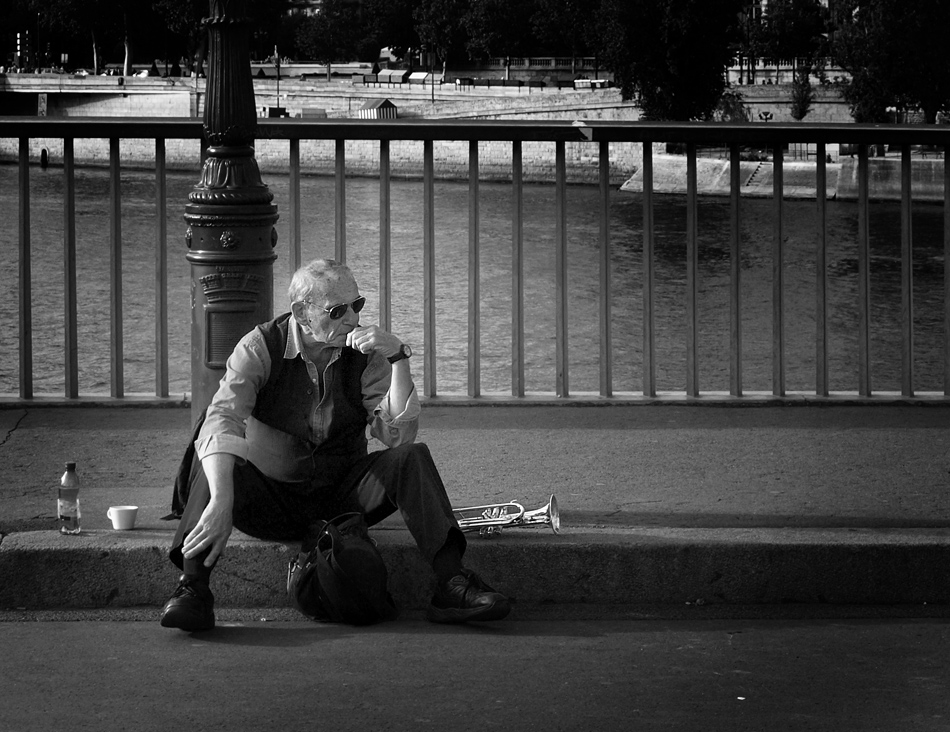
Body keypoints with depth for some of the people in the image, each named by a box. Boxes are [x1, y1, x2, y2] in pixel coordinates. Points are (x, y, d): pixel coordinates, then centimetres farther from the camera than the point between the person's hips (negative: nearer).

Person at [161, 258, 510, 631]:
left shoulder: (366, 355, -3)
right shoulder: (261, 348, -12)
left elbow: (398, 436, -12)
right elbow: (221, 421, -27)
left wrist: (399, 358, -23)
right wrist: (221, 502, -43)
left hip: (344, 495, 2)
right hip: (271, 499, -2)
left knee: (413, 458, -22)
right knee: (216, 463, -32)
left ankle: (450, 583, -30)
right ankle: (192, 590, -37)